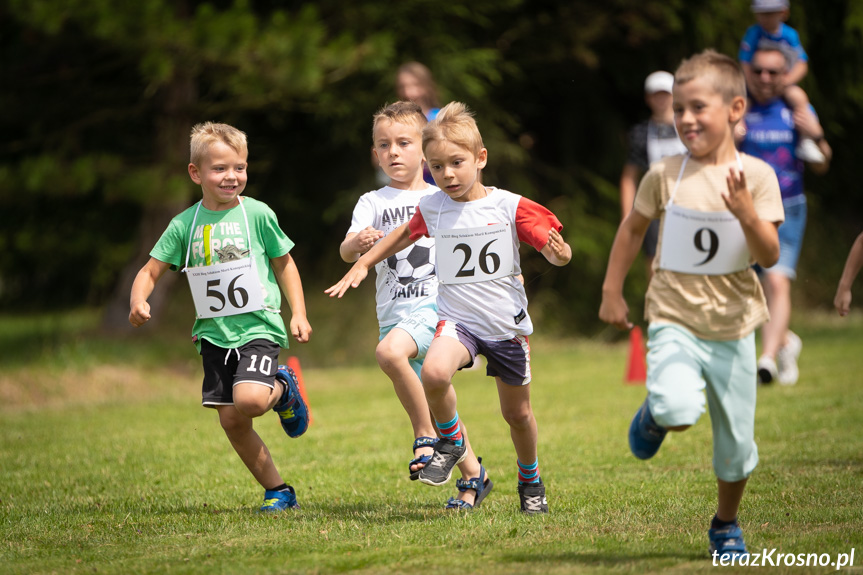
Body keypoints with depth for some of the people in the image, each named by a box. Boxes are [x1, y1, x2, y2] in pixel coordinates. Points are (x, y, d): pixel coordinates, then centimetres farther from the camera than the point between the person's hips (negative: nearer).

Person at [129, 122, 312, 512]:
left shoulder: (257, 214, -1)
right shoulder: (185, 224, 5)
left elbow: (285, 264, 10)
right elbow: (150, 272, 9)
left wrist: (298, 314, 2)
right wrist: (138, 302, -12)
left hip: (258, 327, -3)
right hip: (214, 334, 3)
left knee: (249, 400, -26)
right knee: (231, 420, 0)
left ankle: (282, 390, 9)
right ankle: (278, 491, 16)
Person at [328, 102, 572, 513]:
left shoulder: (509, 207, -9)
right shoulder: (432, 209, 0)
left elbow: (555, 251, -8)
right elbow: (404, 234, 21)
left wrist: (558, 251, -32)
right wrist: (363, 264, 19)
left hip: (507, 324, 0)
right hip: (457, 319, 0)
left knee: (517, 413, 13)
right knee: (434, 371, -31)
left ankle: (530, 479, 41)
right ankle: (452, 443, -5)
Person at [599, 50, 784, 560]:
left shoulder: (756, 176, -7)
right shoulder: (665, 176, -6)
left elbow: (770, 256, -10)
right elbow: (633, 229, 11)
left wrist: (747, 214, -27)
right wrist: (612, 292, 10)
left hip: (732, 326, 1)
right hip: (675, 321, -1)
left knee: (736, 441, 9)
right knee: (680, 412, -27)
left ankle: (726, 523, 36)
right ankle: (654, 416, 10)